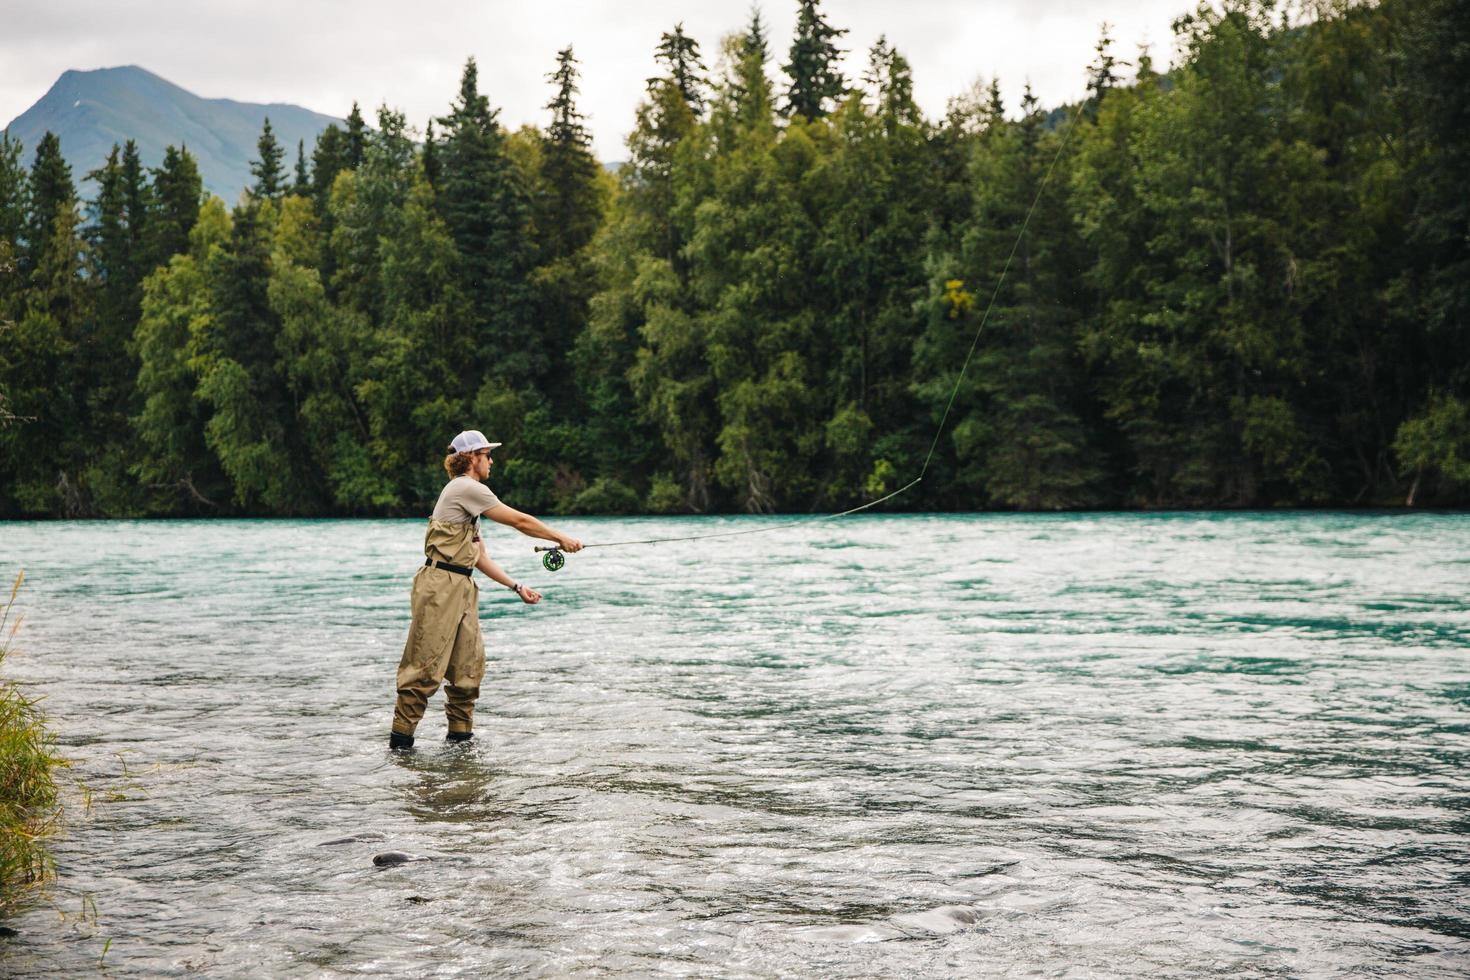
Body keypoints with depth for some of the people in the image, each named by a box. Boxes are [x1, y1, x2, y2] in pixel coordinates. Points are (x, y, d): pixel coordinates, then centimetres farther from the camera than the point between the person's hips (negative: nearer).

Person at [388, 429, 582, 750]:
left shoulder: (470, 496, 22)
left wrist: (517, 587, 17)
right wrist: (561, 538, 3)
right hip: (441, 586, -10)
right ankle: (401, 738, -5)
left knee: (469, 665, 7)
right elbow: (520, 522, -7)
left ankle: (460, 735, 13)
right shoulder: (466, 488, -9)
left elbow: (480, 559, 22)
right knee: (427, 665, -9)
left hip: (462, 588, 10)